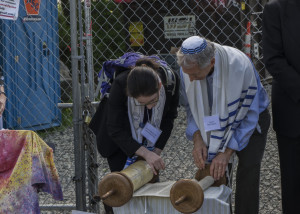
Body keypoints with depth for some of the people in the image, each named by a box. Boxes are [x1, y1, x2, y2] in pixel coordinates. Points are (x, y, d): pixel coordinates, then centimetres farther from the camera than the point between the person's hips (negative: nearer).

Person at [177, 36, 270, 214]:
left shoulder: (240, 66, -35)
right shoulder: (188, 67, -22)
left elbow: (249, 116, -25)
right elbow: (191, 107, -4)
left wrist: (227, 153, -26)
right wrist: (197, 140, -18)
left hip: (251, 120, -4)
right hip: (216, 123, 4)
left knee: (248, 173, -17)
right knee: (213, 174, -7)